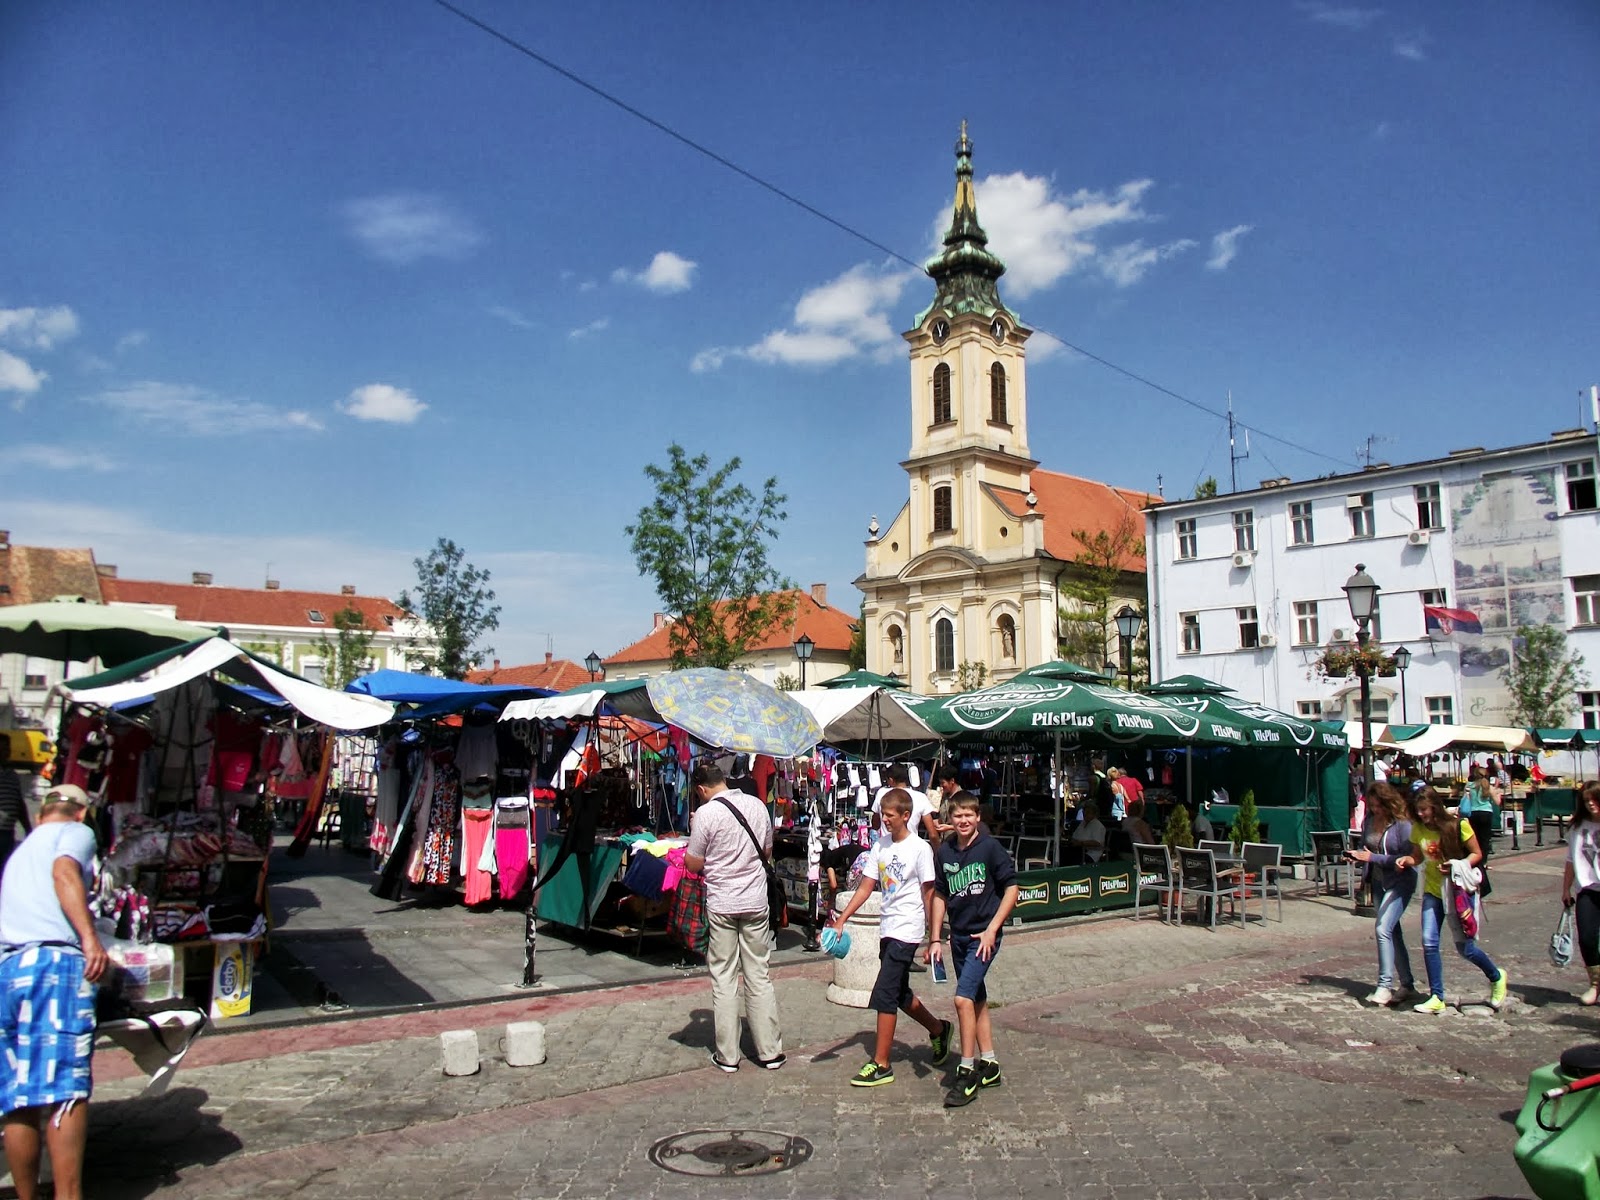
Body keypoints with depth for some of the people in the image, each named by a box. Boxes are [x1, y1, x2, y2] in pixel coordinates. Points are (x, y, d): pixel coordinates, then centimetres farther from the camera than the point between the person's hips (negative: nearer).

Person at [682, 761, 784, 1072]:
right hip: (756, 902, 4)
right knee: (759, 976, 10)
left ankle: (727, 1055, 11)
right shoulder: (757, 805, 2)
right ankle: (770, 1051, 15)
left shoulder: (706, 813, -12)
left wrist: (694, 834, 6)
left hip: (721, 905, -4)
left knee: (723, 979, 6)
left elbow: (694, 865, -6)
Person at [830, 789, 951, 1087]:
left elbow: (929, 895, -8)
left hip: (907, 931, -7)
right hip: (887, 928, 7)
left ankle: (881, 1065, 1)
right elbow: (866, 887, 8)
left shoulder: (919, 848, -11)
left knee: (884, 995, -9)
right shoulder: (881, 845, 7)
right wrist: (841, 920, 1)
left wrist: (934, 938, -7)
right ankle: (938, 1029, 40)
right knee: (899, 993, 17)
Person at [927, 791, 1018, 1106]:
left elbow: (1012, 888, -9)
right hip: (958, 936, 6)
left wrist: (991, 930, -13)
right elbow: (940, 895, 10)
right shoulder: (944, 851, 2)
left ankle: (967, 1072, -2)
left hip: (984, 935, -6)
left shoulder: (990, 847, -12)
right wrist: (935, 939, 7)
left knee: (963, 998, -14)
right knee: (977, 1000, 15)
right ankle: (988, 1066, 29)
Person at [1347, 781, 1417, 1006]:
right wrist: (1357, 855, -8)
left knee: (1383, 928, -18)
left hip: (1399, 882, -7)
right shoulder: (1369, 821, 2)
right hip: (1378, 882, 7)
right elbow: (1365, 847, 15)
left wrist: (1373, 858, -25)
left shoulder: (1402, 824, -17)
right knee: (1393, 932, 15)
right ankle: (1406, 984, 27)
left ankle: (1385, 985, -13)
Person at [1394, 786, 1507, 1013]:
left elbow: (1477, 854, -5)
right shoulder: (1418, 829, -2)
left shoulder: (1458, 825, -14)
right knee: (1429, 942, -8)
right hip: (1433, 891, 4)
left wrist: (1458, 865, -22)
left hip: (1460, 890, -4)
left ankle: (1496, 977, 33)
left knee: (1465, 947, 2)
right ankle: (1437, 997, 3)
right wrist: (1405, 860, -10)